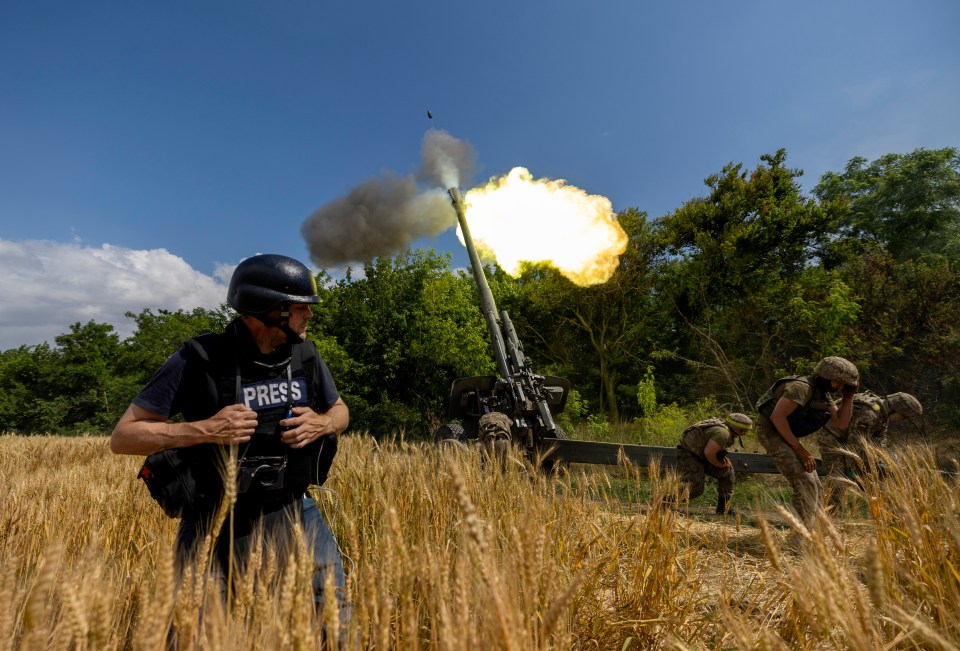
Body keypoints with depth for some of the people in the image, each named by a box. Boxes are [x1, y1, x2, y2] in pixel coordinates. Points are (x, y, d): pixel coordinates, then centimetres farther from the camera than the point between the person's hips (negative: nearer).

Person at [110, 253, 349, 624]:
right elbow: (123, 437, -12)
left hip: (293, 510, 4)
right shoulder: (199, 360, -17)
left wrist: (321, 424, -12)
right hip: (218, 520, -3)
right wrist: (205, 430, -26)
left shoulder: (305, 355, -5)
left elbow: (340, 410, 11)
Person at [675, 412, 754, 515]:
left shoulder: (722, 424, 5)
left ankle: (724, 508, 22)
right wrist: (718, 464, -10)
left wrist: (724, 458, 3)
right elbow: (708, 452, -29)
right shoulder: (723, 433, -25)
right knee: (695, 489, -16)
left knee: (727, 473, 12)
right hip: (688, 455, -11)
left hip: (700, 454, 11)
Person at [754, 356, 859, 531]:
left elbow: (841, 422, 7)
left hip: (788, 435, 10)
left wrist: (848, 396, -1)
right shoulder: (802, 387, -22)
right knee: (805, 484, -17)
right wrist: (799, 449, -24)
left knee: (815, 487, 10)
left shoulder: (823, 395, 8)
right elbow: (777, 416, -28)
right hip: (772, 432, -10)